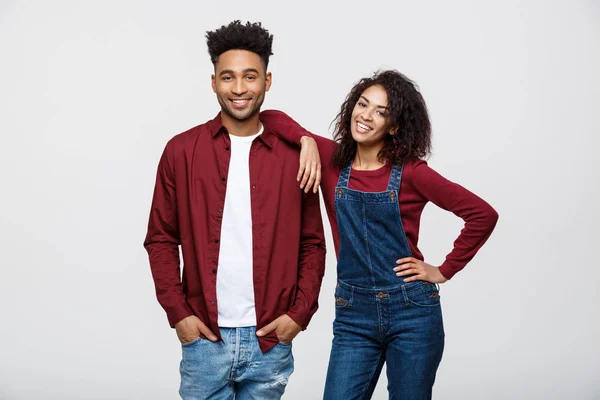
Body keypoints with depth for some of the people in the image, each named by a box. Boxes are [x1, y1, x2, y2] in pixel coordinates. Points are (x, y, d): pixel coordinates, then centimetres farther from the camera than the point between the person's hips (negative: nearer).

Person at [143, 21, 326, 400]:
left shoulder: (294, 154, 2)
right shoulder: (182, 151, 1)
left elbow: (312, 243, 6)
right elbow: (161, 239, 4)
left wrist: (300, 313, -3)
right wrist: (178, 312, -4)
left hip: (271, 341, 1)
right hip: (205, 338, -1)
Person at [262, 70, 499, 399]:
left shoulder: (411, 172, -7)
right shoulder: (332, 160, 2)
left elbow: (483, 215, -5)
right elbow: (271, 118, 2)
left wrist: (444, 271, -3)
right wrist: (307, 140, -15)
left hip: (412, 312, -2)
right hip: (353, 314, 2)